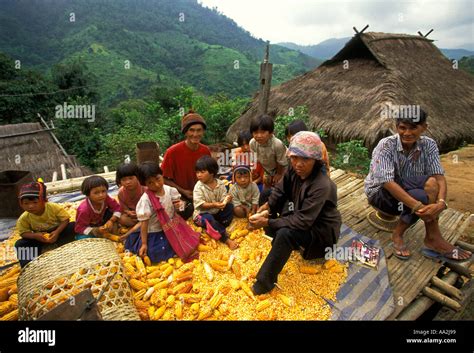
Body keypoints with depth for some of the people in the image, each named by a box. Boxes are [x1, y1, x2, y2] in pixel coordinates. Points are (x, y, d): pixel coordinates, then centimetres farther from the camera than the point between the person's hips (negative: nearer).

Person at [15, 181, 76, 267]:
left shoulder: (54, 207, -26)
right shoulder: (24, 218, -18)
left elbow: (65, 219, -21)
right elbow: (23, 233, -10)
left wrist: (57, 232, -35)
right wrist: (35, 235, -31)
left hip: (58, 231, -2)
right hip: (39, 237, 3)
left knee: (72, 226, -30)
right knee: (20, 244, -16)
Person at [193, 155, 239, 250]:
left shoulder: (220, 183, -6)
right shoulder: (199, 187, -16)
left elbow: (223, 198, -8)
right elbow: (200, 205, -21)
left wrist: (227, 199, -33)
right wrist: (214, 205, -36)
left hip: (217, 212, 5)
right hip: (202, 214, -4)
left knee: (230, 206, -16)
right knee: (208, 219, -36)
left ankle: (218, 229, -18)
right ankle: (226, 239, -31)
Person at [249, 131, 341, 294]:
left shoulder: (321, 186, -33)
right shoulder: (294, 170, -12)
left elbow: (302, 221, -34)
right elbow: (279, 191, -1)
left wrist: (268, 222, -32)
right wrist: (267, 208, -20)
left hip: (322, 230, -8)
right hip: (303, 218, 8)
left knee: (285, 234, -33)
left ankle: (264, 283, -18)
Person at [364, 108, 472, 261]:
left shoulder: (429, 145, -8)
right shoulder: (386, 145, -22)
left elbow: (439, 176, -16)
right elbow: (387, 182, -32)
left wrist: (441, 202, -38)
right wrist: (418, 206, -42)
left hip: (409, 190, 5)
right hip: (380, 192, -4)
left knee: (431, 182, -29)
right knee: (425, 197, -31)